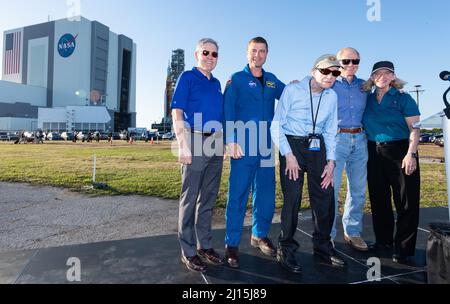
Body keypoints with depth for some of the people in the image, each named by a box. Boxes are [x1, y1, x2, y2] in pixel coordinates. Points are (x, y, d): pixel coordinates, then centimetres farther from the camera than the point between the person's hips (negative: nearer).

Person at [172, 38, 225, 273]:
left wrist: (223, 143, 15)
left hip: (215, 144, 7)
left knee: (208, 198, 11)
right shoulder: (187, 77, 0)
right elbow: (177, 113, -9)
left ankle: (204, 245, 25)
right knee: (190, 198, 0)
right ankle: (188, 251, 12)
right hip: (195, 141, -6)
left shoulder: (217, 83, 19)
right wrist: (183, 146, -17)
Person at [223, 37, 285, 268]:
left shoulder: (272, 80, 16)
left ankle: (260, 236, 29)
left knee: (266, 193, 11)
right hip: (243, 147, -5)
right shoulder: (236, 79, 2)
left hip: (266, 146, 5)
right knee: (238, 194, -3)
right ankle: (232, 245, 9)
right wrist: (231, 141, -16)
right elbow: (228, 112, -6)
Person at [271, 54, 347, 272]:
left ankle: (323, 247, 27)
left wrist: (331, 161, 7)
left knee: (325, 197, 6)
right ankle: (286, 251, 11)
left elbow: (330, 131, 16)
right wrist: (288, 155, -14)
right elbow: (277, 125, -7)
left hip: (317, 147, 5)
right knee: (292, 198, -7)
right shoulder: (292, 90, -5)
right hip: (292, 145, -5)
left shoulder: (332, 96, 11)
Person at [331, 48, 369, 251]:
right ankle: (327, 235, 4)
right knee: (331, 187, -6)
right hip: (336, 138, -5)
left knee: (358, 189, 8)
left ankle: (353, 232, 20)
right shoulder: (330, 85, 3)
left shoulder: (364, 86, 16)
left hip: (360, 140, 5)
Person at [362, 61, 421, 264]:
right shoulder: (367, 99, 9)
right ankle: (383, 240, 26)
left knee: (406, 202, -2)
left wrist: (411, 154, -16)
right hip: (375, 153, 4)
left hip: (400, 151, -4)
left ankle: (404, 249, 8)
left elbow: (415, 128, -7)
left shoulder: (403, 98, -1)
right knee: (379, 199, 11)